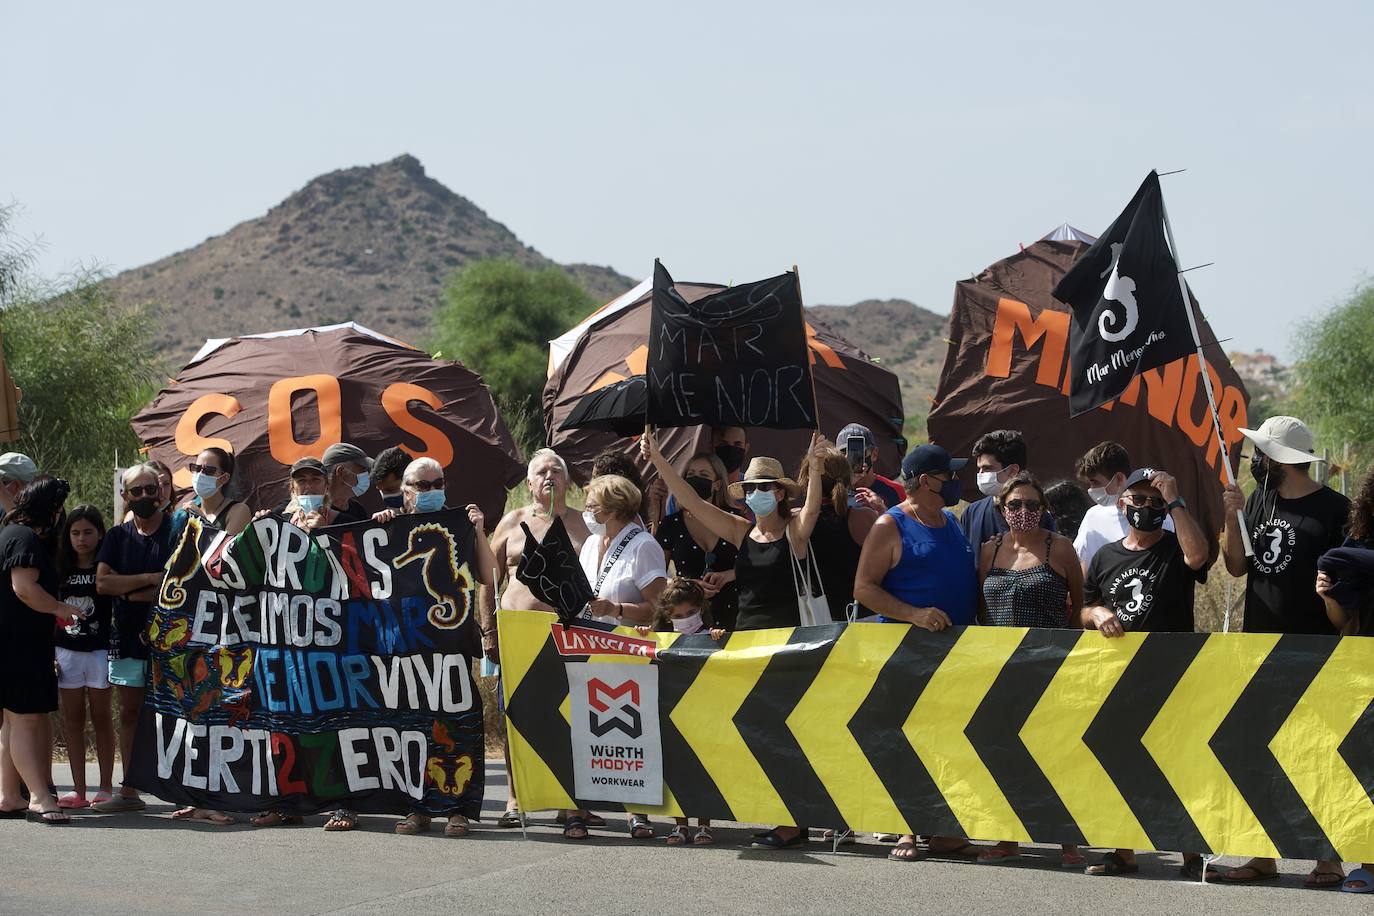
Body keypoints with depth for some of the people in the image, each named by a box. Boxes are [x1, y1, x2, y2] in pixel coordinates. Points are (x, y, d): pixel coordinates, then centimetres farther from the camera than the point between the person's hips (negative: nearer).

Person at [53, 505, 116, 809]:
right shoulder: (60, 568, 7)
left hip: (99, 650, -3)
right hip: (66, 651, 3)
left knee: (101, 718, 3)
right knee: (72, 719, 4)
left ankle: (106, 788, 7)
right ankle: (78, 790, 6)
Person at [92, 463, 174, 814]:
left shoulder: (177, 532, -2)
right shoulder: (117, 537, 11)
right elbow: (102, 582, -3)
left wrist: (136, 594, -11)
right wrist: (151, 579, -11)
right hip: (127, 637, 5)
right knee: (129, 713, 7)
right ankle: (129, 792, 12)